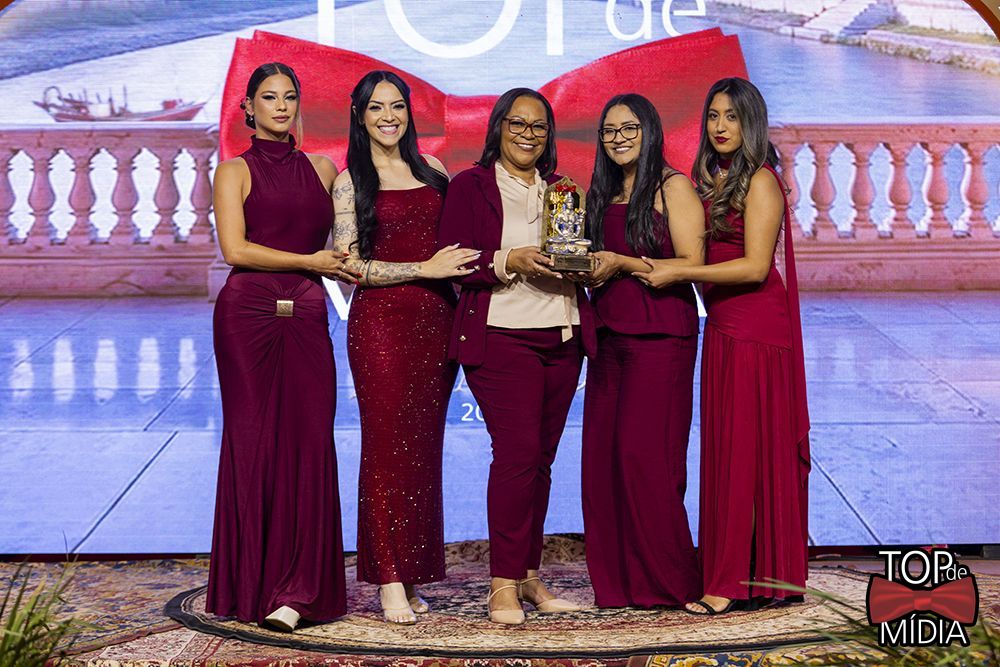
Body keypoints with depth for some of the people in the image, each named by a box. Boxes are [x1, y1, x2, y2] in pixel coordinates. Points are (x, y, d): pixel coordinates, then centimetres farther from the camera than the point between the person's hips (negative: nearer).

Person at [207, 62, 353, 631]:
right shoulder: (235, 171, 5)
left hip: (307, 316, 3)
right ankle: (252, 586, 6)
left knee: (309, 444, -7)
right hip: (249, 313, -3)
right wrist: (309, 262, -6)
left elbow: (345, 244, 21)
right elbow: (235, 248, -7)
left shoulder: (323, 169, 16)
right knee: (254, 444, -2)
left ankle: (295, 591, -5)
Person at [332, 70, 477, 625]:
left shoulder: (430, 170, 14)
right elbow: (348, 265, -7)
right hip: (381, 322, -4)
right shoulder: (350, 183, 2)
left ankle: (413, 572, 11)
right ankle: (390, 582, -4)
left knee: (424, 445, 5)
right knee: (387, 444, -6)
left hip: (437, 319, 4)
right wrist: (426, 269, -12)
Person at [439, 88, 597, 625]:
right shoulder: (470, 186, 4)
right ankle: (503, 584, -9)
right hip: (500, 335, -5)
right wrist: (510, 262, -18)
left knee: (541, 458, 6)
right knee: (517, 450, -15)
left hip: (561, 339, 5)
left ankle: (528, 574, 14)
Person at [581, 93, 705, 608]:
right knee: (603, 453, 1)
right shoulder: (603, 192, 18)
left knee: (642, 451, -11)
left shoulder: (672, 187, -3)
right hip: (609, 333, 7)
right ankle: (618, 581, 8)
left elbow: (691, 264, -10)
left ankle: (668, 579, -1)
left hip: (660, 335, -7)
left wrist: (623, 263, -16)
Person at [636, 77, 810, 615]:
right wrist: (661, 267, 1)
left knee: (746, 449, -5)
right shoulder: (710, 181, 15)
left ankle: (740, 583, -1)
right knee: (722, 449, 7)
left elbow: (755, 266, -17)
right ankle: (726, 573, 12)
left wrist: (678, 273, -18)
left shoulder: (760, 181, -10)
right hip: (721, 327, 8)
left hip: (756, 328, -8)